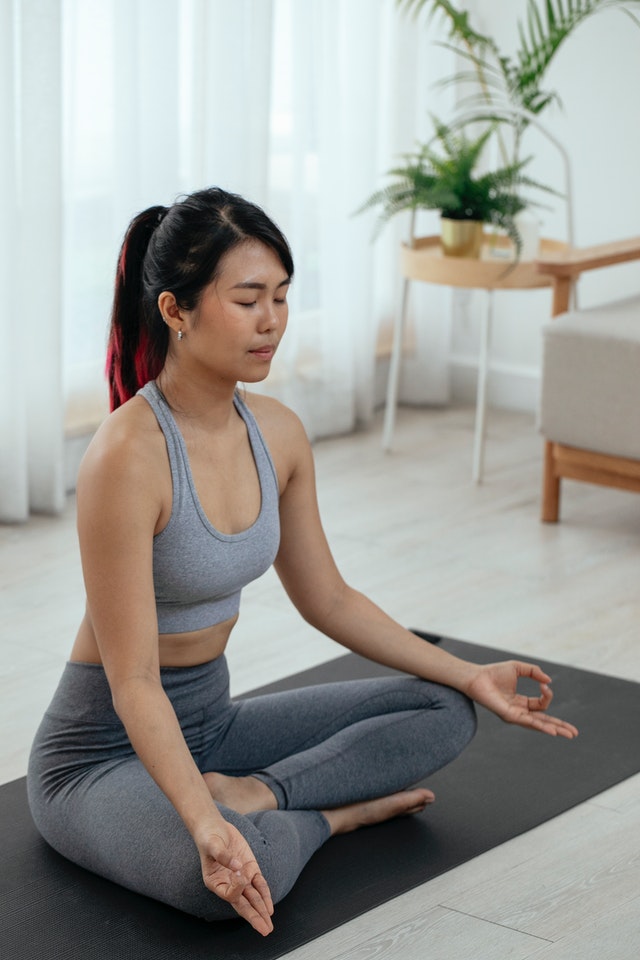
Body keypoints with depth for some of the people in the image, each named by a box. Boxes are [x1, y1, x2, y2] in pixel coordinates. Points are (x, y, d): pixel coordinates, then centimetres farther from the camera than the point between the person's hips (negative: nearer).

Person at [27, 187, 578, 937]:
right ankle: (333, 812, -9)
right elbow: (133, 683, -27)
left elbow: (327, 600, 12)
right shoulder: (128, 457, -27)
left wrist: (470, 676, 9)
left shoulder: (277, 434, -2)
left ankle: (252, 794, -12)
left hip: (211, 722, 8)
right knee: (228, 876, -39)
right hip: (104, 753, -8)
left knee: (444, 711, 4)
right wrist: (206, 827, -41)